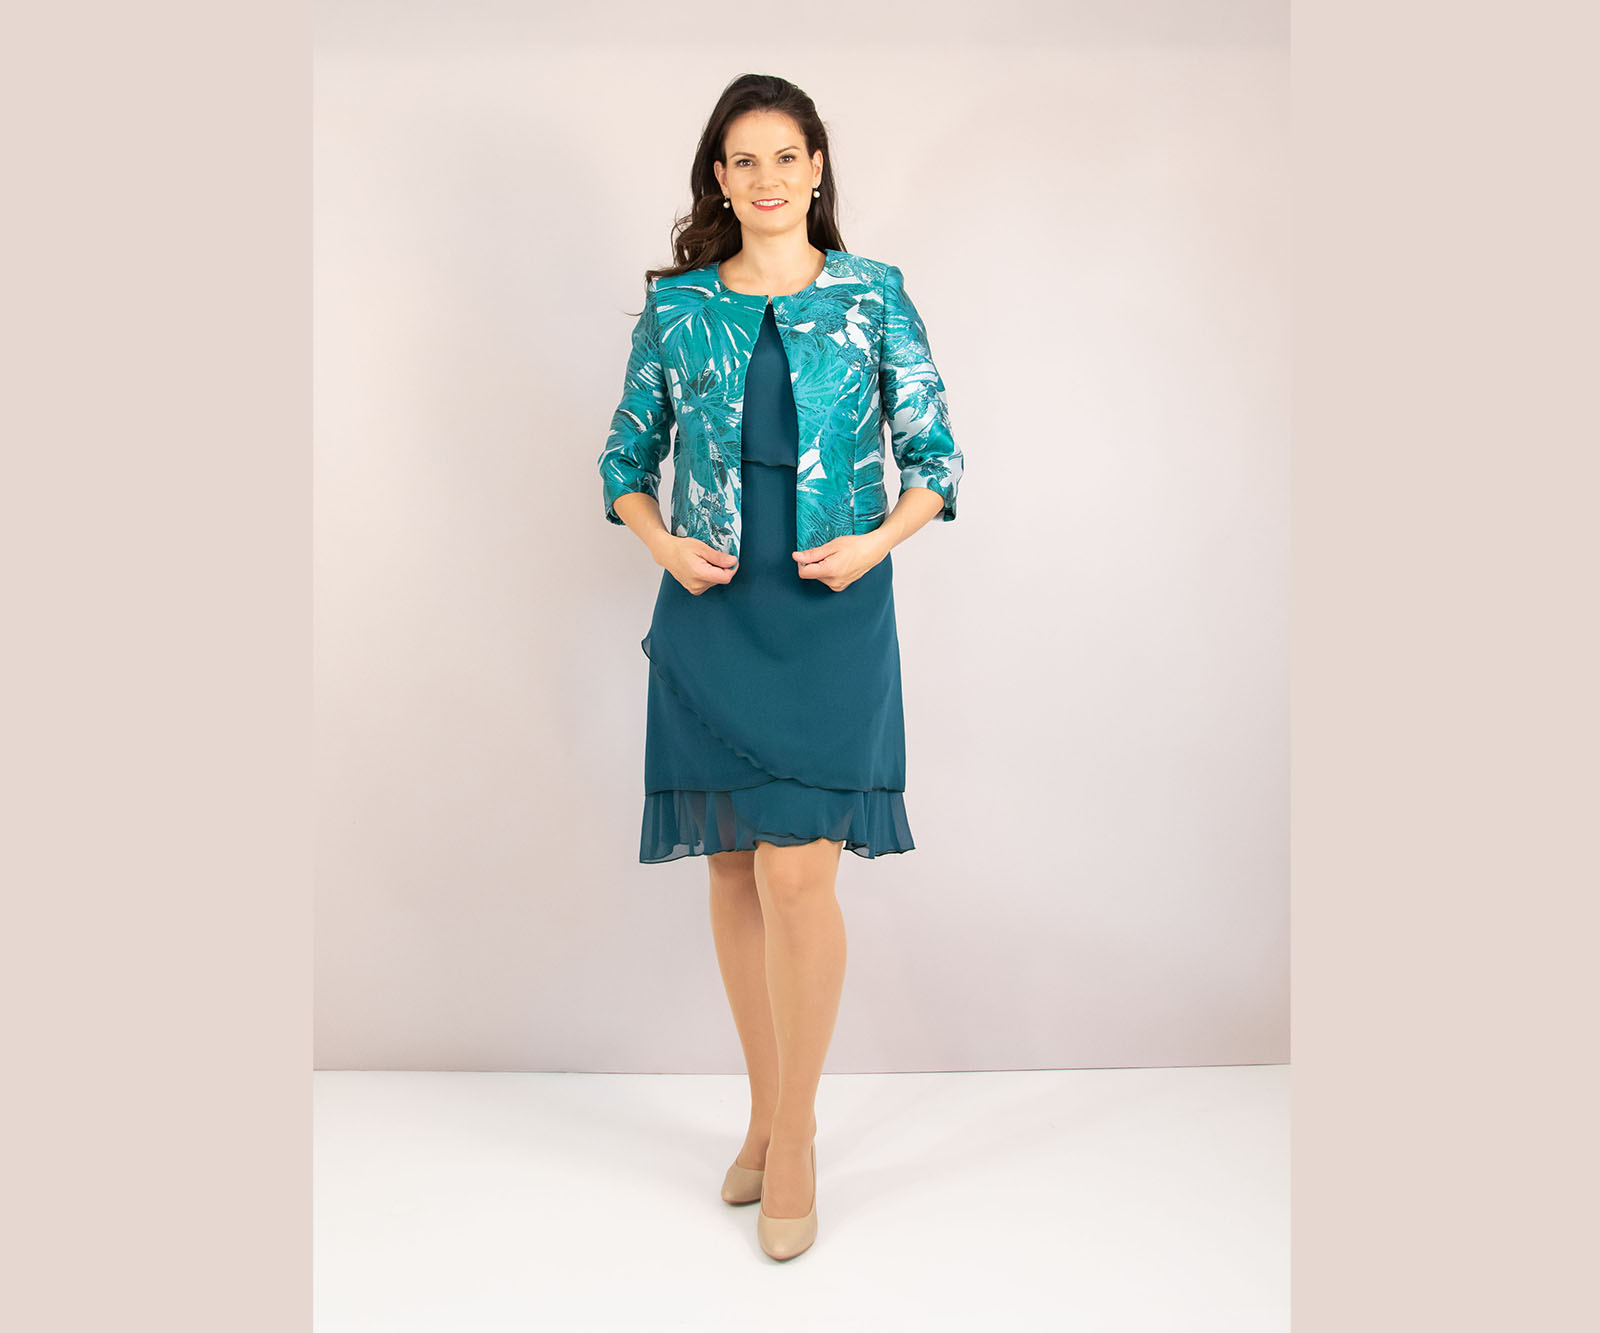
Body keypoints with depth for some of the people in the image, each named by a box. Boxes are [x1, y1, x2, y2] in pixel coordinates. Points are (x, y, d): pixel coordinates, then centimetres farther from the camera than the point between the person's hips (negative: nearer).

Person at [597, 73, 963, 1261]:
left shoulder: (875, 296, 4)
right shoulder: (676, 306, 7)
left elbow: (936, 458, 5)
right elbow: (627, 460, 13)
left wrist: (873, 542, -11)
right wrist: (664, 543, -4)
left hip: (831, 613, -2)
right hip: (711, 616, 3)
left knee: (797, 874, -8)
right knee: (734, 868, 8)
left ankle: (795, 1139, 11)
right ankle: (767, 1112, 27)